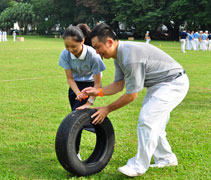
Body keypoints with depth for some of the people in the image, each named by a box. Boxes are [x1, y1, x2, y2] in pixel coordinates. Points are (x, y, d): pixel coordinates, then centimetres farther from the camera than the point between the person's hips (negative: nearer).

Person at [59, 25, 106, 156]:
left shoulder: (93, 55, -31)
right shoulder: (65, 55, -20)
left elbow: (97, 83, -23)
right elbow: (70, 78, -10)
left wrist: (89, 103, -29)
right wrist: (78, 93, -26)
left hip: (90, 84, -5)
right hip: (75, 85, 5)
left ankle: (74, 152, -7)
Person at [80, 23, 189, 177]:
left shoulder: (130, 58, -32)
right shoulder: (119, 54, 0)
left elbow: (131, 95, -24)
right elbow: (119, 85, 8)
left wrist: (108, 109, -12)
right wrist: (98, 92, -7)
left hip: (174, 83, -10)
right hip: (158, 84, 10)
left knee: (147, 119, -15)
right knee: (153, 122, 15)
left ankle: (139, 166, -5)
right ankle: (166, 158, 31)